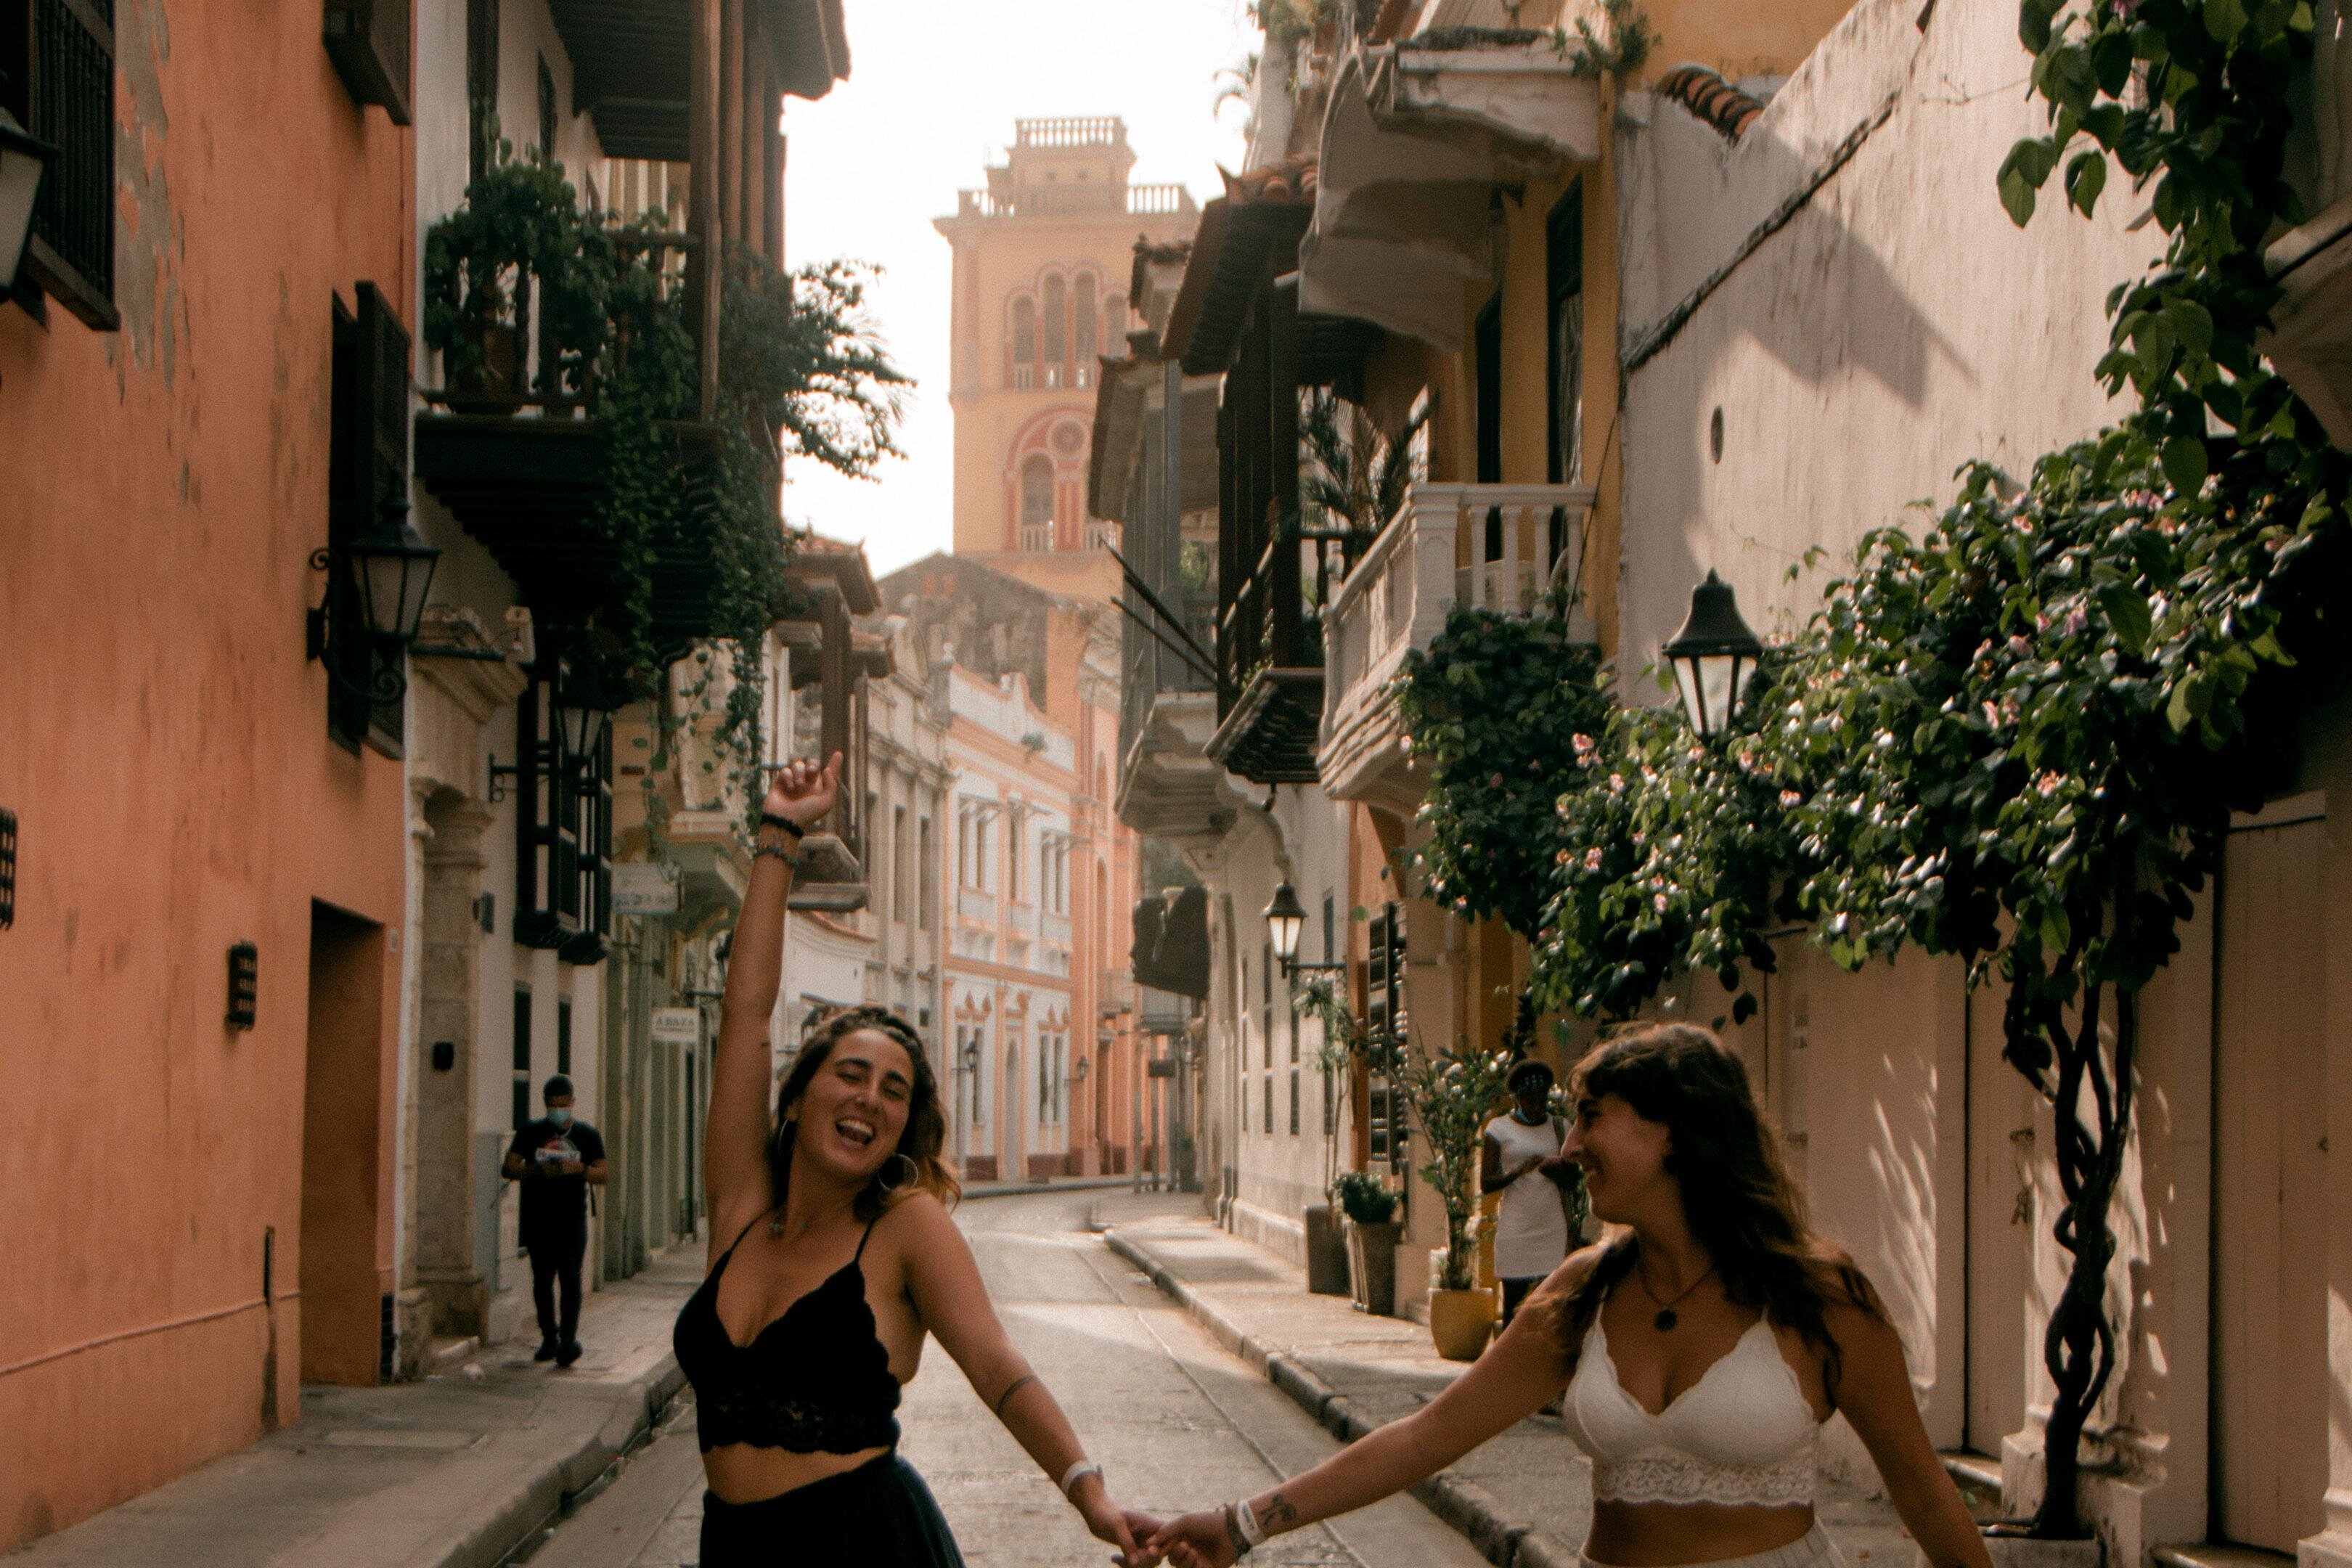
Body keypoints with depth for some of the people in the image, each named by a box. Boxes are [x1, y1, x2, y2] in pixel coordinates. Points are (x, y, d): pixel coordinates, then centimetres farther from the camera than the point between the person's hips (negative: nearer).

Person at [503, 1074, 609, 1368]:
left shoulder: (587, 1134, 8)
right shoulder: (530, 1132, 9)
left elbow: (604, 1173, 3)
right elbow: (510, 1167, 2)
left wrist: (581, 1169, -18)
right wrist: (539, 1170, -16)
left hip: (572, 1216, -2)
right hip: (537, 1216, 2)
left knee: (569, 1276, -12)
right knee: (542, 1279, 6)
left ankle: (568, 1339, -16)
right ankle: (549, 1339, 15)